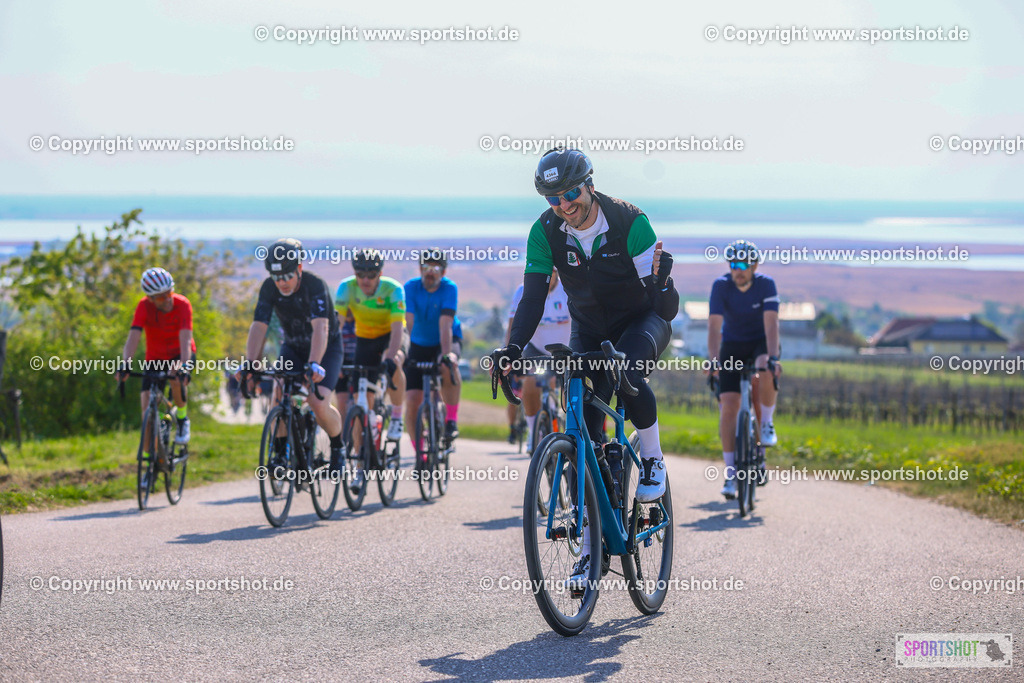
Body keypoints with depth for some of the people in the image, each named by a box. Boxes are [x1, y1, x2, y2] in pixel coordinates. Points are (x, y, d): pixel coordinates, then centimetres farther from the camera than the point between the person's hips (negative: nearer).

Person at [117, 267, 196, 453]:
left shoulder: (182, 304, -25)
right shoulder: (144, 306, -22)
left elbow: (185, 339, -35)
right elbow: (133, 336, -32)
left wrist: (184, 364, -52)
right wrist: (125, 363, -49)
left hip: (180, 355, -2)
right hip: (155, 358, 2)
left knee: (176, 379, -35)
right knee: (147, 408, -12)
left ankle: (182, 420, -8)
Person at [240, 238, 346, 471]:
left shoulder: (315, 285, -30)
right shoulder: (269, 288, -17)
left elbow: (320, 328, -42)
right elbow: (258, 326, -24)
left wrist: (314, 364, -57)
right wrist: (250, 363, -39)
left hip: (327, 347, -4)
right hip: (293, 347, 4)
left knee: (319, 405, -21)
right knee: (279, 393, -24)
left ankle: (338, 447, 9)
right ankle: (280, 450, -5)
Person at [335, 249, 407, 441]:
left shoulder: (393, 289, -28)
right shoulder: (347, 287, -22)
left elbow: (397, 328, -36)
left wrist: (390, 358, -52)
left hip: (390, 336, -3)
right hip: (365, 338, 3)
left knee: (393, 365, -36)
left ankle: (397, 416, -15)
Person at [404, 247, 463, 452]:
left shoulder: (449, 288, -19)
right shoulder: (411, 287, -15)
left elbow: (445, 324, -31)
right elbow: (408, 322, -25)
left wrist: (446, 354, -44)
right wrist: (402, 352, -37)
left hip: (447, 341, -2)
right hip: (419, 345, 2)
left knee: (448, 366, -39)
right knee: (412, 401, -9)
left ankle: (451, 419, -23)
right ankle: (419, 453, 7)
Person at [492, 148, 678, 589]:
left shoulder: (629, 221, -24)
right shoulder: (545, 232, -14)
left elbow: (664, 305, -24)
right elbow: (533, 297, -16)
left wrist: (661, 280, -47)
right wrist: (513, 348, -30)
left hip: (642, 321, -3)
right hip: (589, 331, 3)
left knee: (627, 374, -37)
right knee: (583, 433, -7)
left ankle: (653, 458, -8)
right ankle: (591, 546, 0)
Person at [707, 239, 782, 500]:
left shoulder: (766, 284, -19)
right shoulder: (721, 286, -18)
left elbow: (771, 324, -28)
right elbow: (714, 326, -26)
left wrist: (772, 357, -42)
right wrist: (714, 360, -40)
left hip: (761, 343, -1)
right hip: (732, 345, 1)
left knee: (765, 373, -37)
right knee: (728, 408, -12)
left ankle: (766, 424, -10)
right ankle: (731, 474, -7)